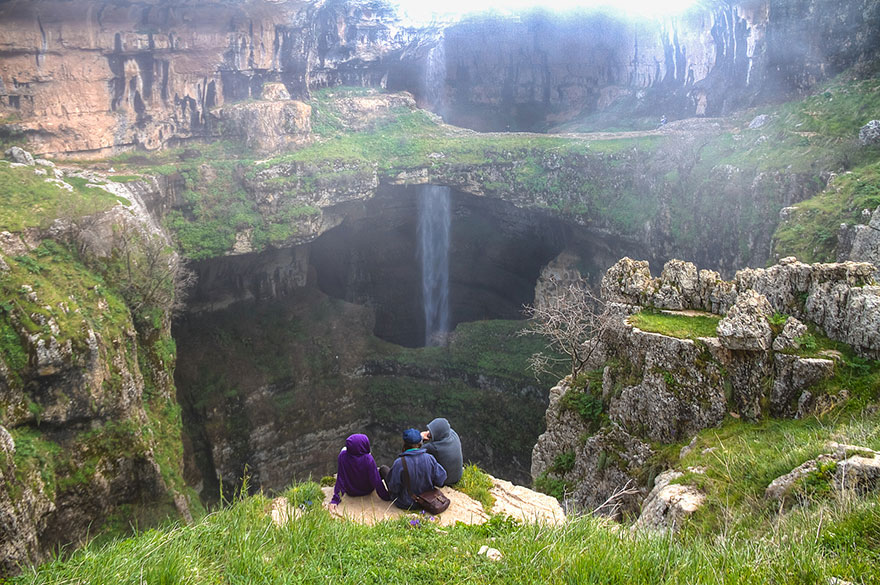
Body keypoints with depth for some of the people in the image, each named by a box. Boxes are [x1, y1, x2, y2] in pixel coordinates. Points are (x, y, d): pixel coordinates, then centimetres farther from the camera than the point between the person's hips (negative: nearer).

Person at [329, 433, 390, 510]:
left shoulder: (343, 456, -27)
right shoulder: (368, 459, -33)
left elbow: (340, 479, -23)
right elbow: (376, 481, -26)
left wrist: (335, 499, -15)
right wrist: (387, 497, -13)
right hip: (367, 491, -1)